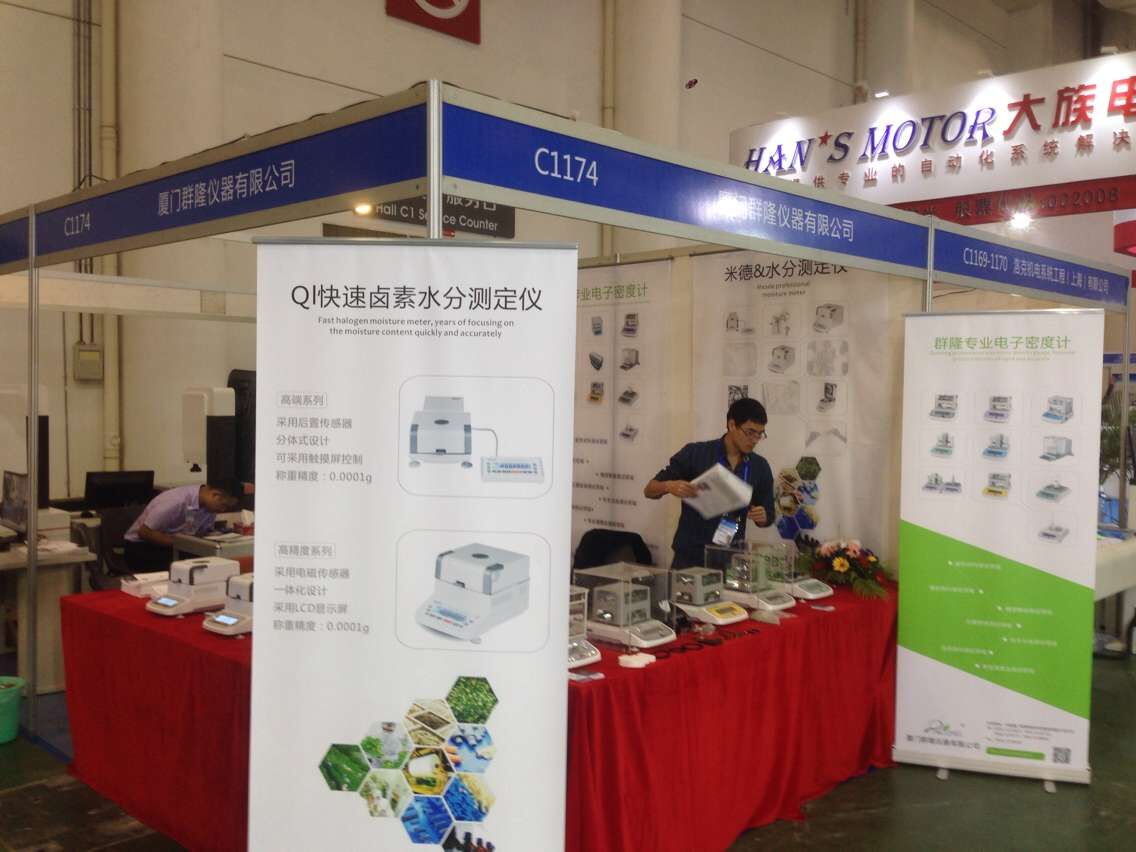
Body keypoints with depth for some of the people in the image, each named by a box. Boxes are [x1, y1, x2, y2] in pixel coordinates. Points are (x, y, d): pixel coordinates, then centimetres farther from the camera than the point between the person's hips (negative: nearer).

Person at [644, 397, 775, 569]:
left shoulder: (760, 467, 4)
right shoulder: (695, 453, -6)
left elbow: (768, 517, 13)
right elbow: (649, 490, -3)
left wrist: (762, 516, -10)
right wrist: (669, 486, -24)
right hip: (690, 556, -2)